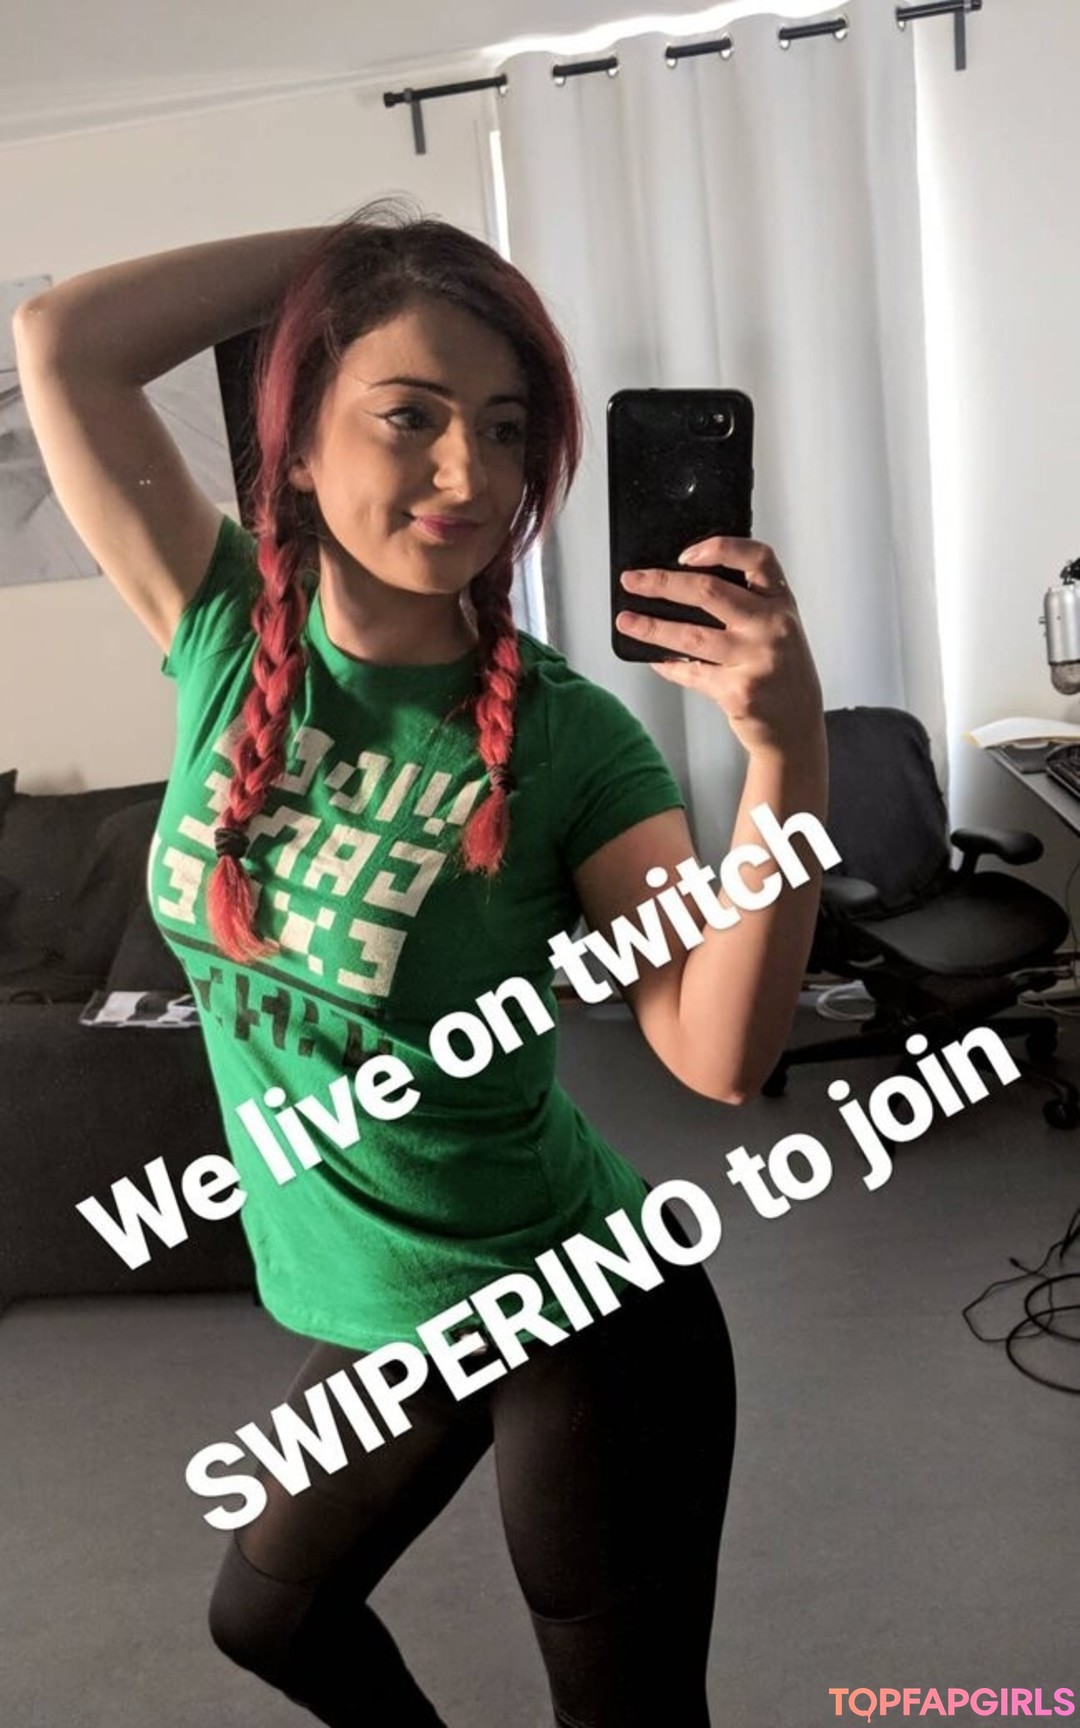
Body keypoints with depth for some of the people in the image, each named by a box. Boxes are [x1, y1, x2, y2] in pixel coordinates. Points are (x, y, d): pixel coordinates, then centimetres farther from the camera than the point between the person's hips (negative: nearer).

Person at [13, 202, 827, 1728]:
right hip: (361, 1316, 5)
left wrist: (787, 755, -39)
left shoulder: (565, 737, -19)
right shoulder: (230, 632, -8)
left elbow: (719, 1055, -26)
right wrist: (343, 252, -13)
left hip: (580, 1324, -5)